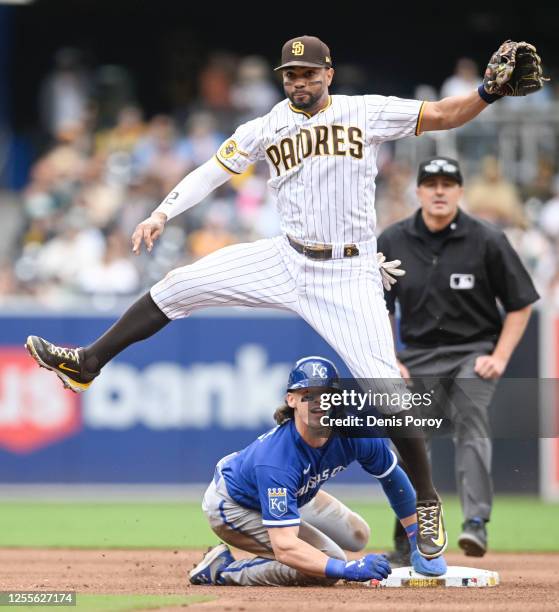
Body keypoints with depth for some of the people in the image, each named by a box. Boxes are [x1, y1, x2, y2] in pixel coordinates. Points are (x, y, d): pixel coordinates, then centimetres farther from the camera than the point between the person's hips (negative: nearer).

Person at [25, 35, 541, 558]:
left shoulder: (366, 113, -5)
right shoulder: (267, 128, 3)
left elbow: (444, 116, -7)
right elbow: (212, 172, 1)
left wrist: (489, 93, -24)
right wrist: (163, 213, -13)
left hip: (348, 275, -4)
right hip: (286, 263, 4)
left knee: (385, 389, -11)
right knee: (181, 285, -2)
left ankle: (426, 503, 4)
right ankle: (87, 364, 10)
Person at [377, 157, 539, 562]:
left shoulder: (487, 241, -8)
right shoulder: (393, 242, -2)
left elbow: (520, 304, -1)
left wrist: (500, 358, -10)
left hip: (474, 351, -3)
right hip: (417, 354, 3)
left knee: (471, 421, -27)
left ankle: (476, 522, -36)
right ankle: (407, 541, 13)